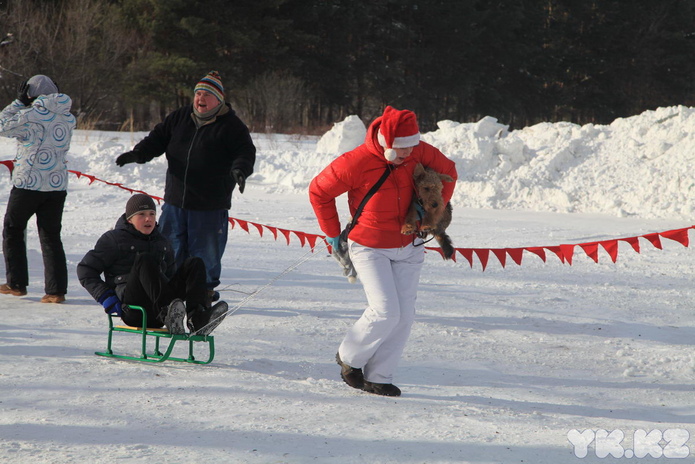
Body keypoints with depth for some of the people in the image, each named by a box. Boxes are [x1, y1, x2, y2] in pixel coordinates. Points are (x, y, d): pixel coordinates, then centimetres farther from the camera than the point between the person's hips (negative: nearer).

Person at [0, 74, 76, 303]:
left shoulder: (31, 115, -15)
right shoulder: (68, 118, 4)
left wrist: (19, 102, 1)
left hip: (28, 183, -4)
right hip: (57, 185, 5)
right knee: (51, 236, 7)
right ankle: (56, 290, -1)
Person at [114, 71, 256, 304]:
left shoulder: (230, 125, -3)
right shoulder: (179, 118, 11)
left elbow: (246, 152, -9)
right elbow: (158, 139, 12)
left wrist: (240, 169, -30)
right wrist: (137, 154, -6)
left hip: (210, 206, -4)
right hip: (175, 201, 4)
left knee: (206, 252, 3)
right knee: (170, 249, 7)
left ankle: (206, 290, 20)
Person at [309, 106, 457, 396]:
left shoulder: (419, 153, -9)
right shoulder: (356, 163, -23)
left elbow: (447, 170, 13)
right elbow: (318, 191, -8)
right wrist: (333, 233, -2)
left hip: (408, 247, 5)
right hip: (370, 248, -5)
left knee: (404, 314, 0)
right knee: (385, 311, -17)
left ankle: (378, 377, 10)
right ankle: (349, 357, 10)